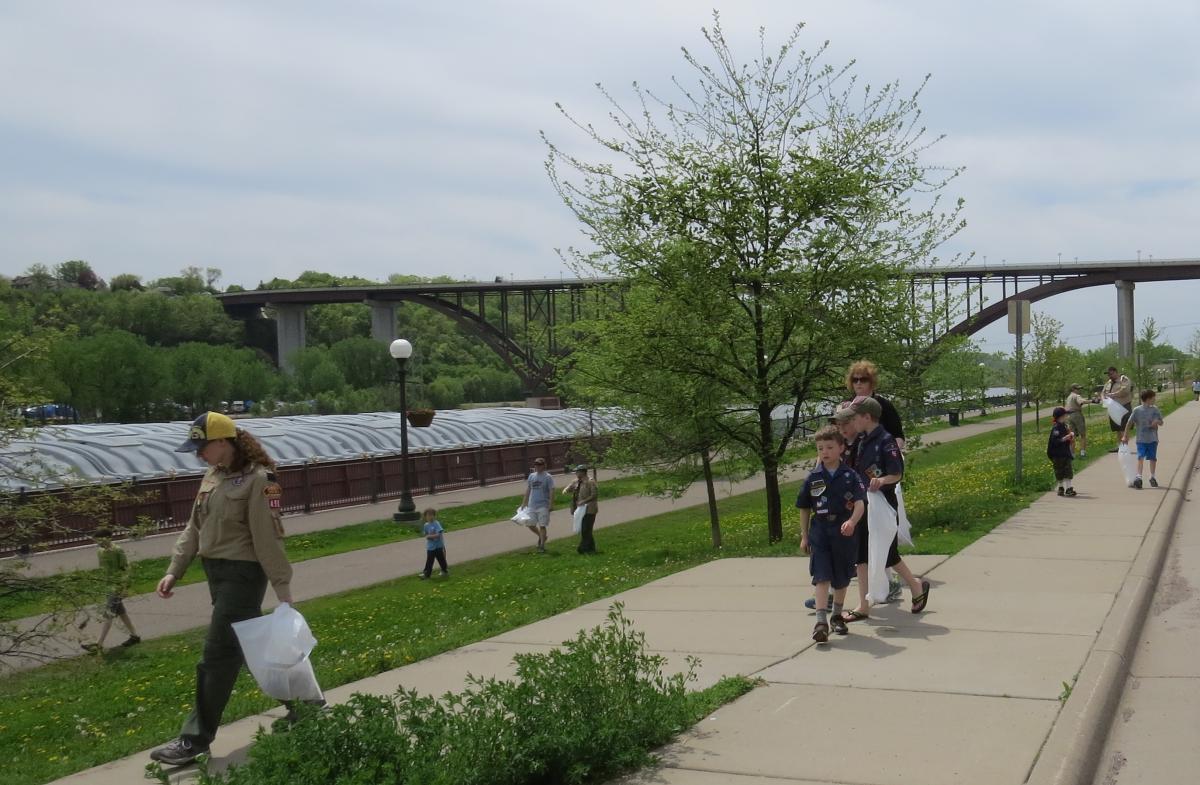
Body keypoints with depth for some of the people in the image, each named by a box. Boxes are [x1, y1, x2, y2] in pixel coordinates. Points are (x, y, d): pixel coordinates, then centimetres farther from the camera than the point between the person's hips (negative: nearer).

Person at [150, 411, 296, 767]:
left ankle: (196, 738, 3)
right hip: (216, 572, 9)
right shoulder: (212, 477, 9)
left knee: (218, 654, -5)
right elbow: (194, 528, 14)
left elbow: (268, 539, -17)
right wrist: (174, 571, 8)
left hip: (243, 574, -9)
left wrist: (283, 590, -15)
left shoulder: (258, 480, -16)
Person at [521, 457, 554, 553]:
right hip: (532, 505, 6)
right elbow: (528, 490, 15)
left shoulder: (548, 477, -6)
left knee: (542, 526, -3)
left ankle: (542, 546, 6)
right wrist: (524, 503, 13)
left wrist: (551, 504, -16)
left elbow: (551, 491, -9)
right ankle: (541, 537, 33)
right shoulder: (532, 476, 9)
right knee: (531, 525, 8)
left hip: (543, 505, -6)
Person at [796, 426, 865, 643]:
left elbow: (860, 503, -14)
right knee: (821, 576, -11)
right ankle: (821, 621, -16)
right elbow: (805, 509, 10)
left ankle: (837, 616, 32)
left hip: (843, 531, 0)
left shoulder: (850, 476, -4)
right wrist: (804, 537, 10)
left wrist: (852, 522, -33)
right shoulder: (813, 478, 1)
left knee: (841, 577, 12)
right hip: (819, 530, 0)